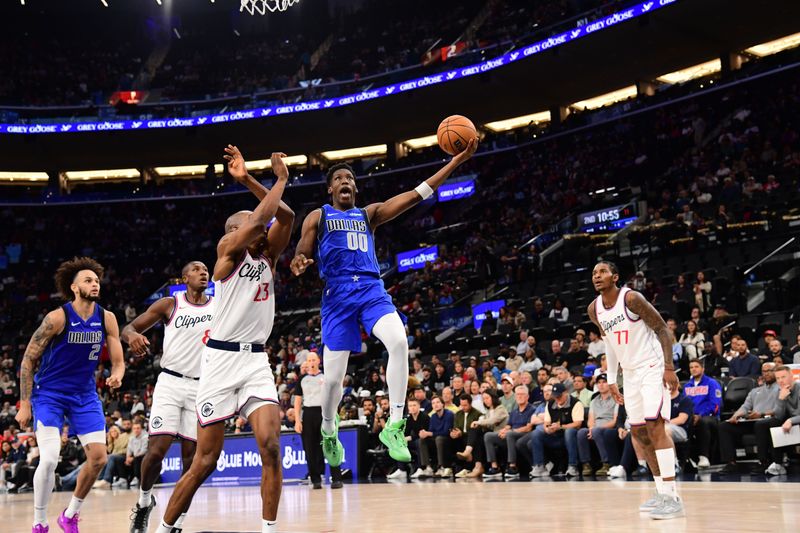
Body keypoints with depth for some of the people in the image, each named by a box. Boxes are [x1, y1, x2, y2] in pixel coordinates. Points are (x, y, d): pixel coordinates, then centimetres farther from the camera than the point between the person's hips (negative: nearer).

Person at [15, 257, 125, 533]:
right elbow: (28, 360, -10)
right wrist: (24, 405, -11)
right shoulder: (57, 318, -17)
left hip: (85, 394, 5)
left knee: (99, 458, -3)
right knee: (49, 459, -17)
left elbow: (118, 361, 1)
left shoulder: (107, 318, -5)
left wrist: (116, 376, -24)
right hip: (49, 394, -4)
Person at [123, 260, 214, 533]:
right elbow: (128, 328, 1)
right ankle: (144, 502, 16)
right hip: (170, 383, -2)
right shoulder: (170, 304, 2)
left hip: (201, 388, 2)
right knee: (157, 449, -13)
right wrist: (133, 335, -21)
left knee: (191, 458, 2)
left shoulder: (220, 306, 6)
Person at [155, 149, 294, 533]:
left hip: (256, 361, 5)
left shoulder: (267, 255, 14)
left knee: (271, 447, -13)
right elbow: (261, 216, -16)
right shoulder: (228, 248, -1)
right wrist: (282, 178, -3)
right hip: (221, 360, -5)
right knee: (205, 462, 0)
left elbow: (285, 216, -1)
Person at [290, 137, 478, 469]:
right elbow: (300, 257, 9)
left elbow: (416, 195, 12)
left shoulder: (369, 214, 20)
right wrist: (299, 264, -20)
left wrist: (458, 159, 5)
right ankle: (329, 430, 28)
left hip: (372, 290, 2)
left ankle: (394, 426, -21)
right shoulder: (318, 217, 15)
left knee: (399, 342, -29)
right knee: (333, 377, -3)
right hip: (337, 294, -1)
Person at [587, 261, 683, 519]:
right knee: (639, 432, 7)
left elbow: (663, 329, -14)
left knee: (655, 425, -17)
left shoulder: (631, 298, -18)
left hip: (652, 368, -8)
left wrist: (669, 367, -23)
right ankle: (662, 492, 17)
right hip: (630, 373, 8)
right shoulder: (594, 310, 3)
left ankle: (673, 498, -17)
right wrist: (612, 379, 13)